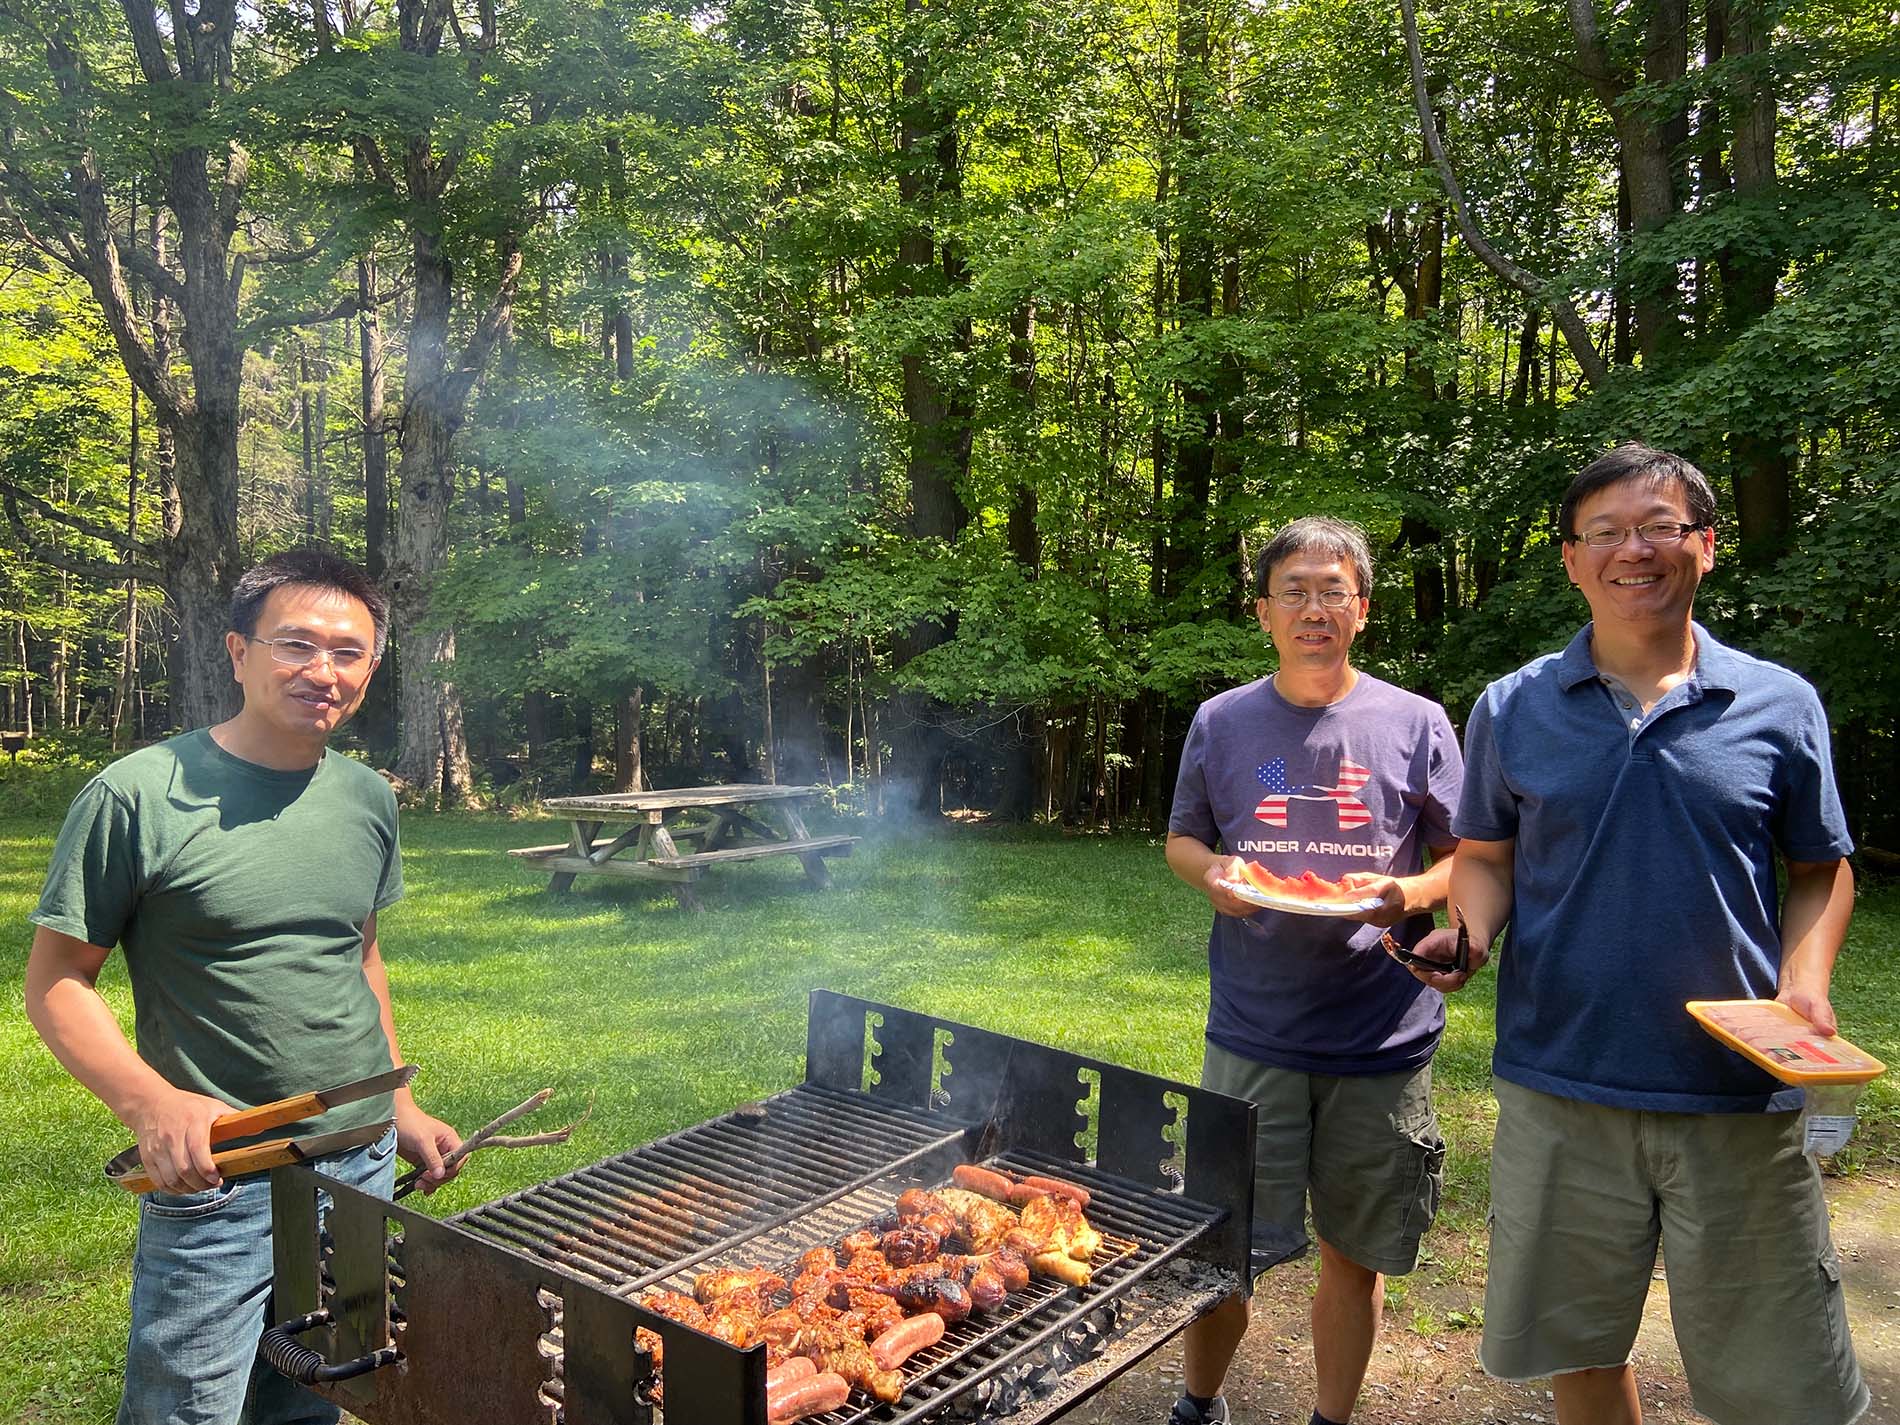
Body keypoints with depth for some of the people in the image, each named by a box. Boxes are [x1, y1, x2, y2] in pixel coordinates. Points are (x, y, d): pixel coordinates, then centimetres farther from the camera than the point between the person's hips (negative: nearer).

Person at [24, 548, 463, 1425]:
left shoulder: (368, 799, 4)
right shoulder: (140, 795, -13)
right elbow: (56, 982, -9)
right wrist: (148, 1103, -24)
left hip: (365, 1164, 5)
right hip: (216, 1180, -5)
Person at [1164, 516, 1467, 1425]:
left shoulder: (1414, 724, 0)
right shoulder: (1221, 722, 3)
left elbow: (1464, 860, 5)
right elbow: (1182, 839, 12)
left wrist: (1406, 893, -16)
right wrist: (1213, 875, -10)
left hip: (1382, 1038, 0)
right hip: (1252, 1034, 0)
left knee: (1354, 1255, 13)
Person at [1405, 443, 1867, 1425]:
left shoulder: (1779, 705, 1)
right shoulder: (1512, 709, 2)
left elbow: (1820, 870, 9)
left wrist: (1806, 982, -8)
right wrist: (1467, 935, -10)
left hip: (1740, 1095, 0)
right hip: (1561, 1090, 1)